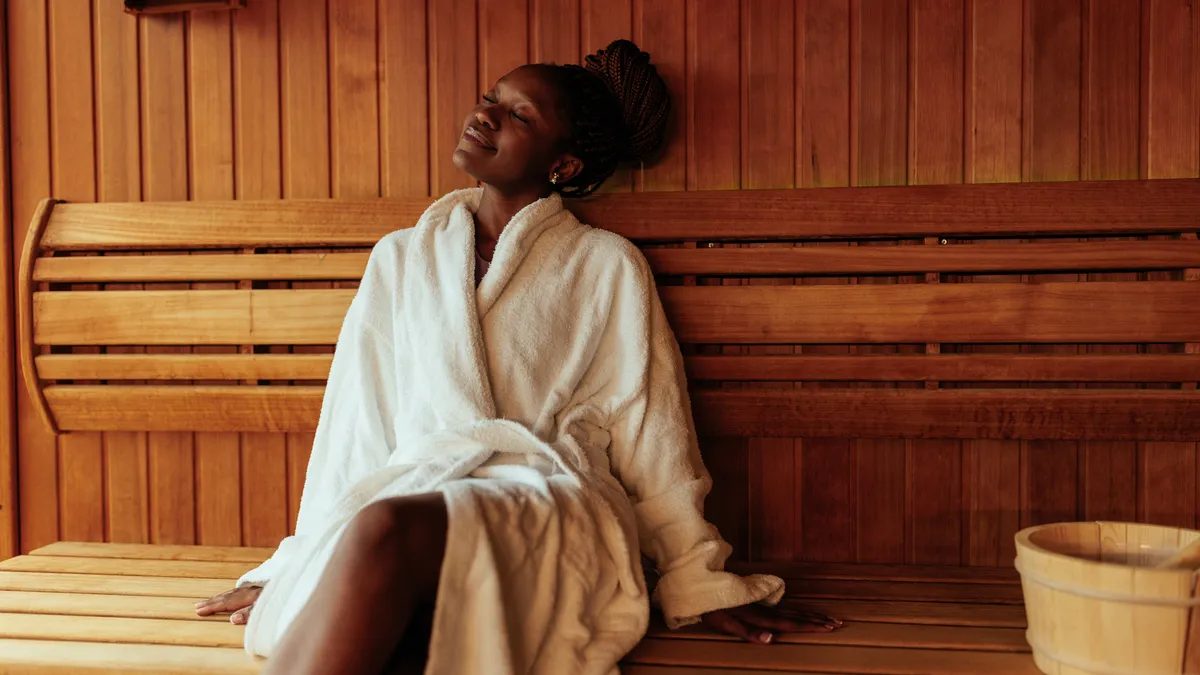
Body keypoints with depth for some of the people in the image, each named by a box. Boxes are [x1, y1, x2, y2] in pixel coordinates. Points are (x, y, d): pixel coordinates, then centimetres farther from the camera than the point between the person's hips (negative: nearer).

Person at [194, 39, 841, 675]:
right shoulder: (400, 258, 19)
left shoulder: (607, 267, 10)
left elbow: (650, 436, 9)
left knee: (386, 529, -35)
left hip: (553, 511, -2)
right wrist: (294, 566, 18)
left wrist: (703, 589, 9)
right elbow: (354, 427, 18)